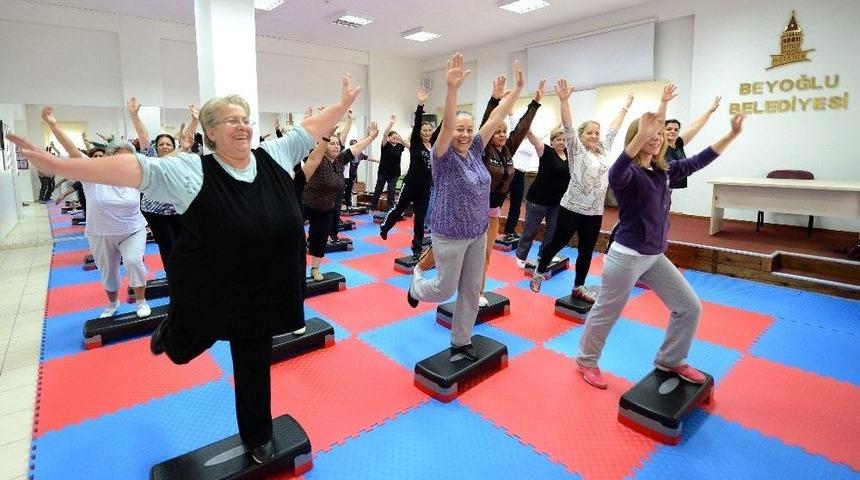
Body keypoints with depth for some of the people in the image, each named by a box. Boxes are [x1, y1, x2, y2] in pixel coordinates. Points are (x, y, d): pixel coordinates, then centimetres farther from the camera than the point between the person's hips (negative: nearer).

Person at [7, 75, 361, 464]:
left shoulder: (274, 156, -4)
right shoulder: (192, 171, -15)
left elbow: (309, 129, 2)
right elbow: (136, 168, -21)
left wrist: (344, 104, 6)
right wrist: (57, 165, -27)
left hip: (260, 295, 2)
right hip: (207, 294, -2)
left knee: (255, 367, 17)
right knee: (183, 349, 26)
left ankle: (257, 435, 39)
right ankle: (169, 332, 65)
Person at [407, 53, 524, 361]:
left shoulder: (475, 151, 3)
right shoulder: (443, 156, -13)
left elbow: (495, 118, 2)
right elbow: (446, 123, -30)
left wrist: (518, 89, 0)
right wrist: (452, 89, -45)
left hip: (478, 234, 6)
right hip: (450, 236, -6)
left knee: (471, 290, 11)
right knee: (445, 289, 7)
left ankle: (461, 342, 26)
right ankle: (417, 282, 41)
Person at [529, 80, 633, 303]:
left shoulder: (603, 150, 12)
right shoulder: (576, 150, -4)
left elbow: (614, 128, 23)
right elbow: (568, 126, -15)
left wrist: (625, 107, 32)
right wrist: (564, 100, -26)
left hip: (594, 212, 6)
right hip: (572, 208, -6)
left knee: (586, 252, 11)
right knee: (557, 242, 7)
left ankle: (578, 287, 23)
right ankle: (539, 272, 28)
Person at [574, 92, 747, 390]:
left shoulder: (664, 171, 6)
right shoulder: (628, 173, -17)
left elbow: (698, 161, 17)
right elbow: (614, 176, -41)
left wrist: (732, 134, 12)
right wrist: (640, 136, -54)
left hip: (655, 257, 8)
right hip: (626, 256, -8)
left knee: (690, 307, 12)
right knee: (606, 313, 7)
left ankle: (670, 361, 32)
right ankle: (586, 361, 29)